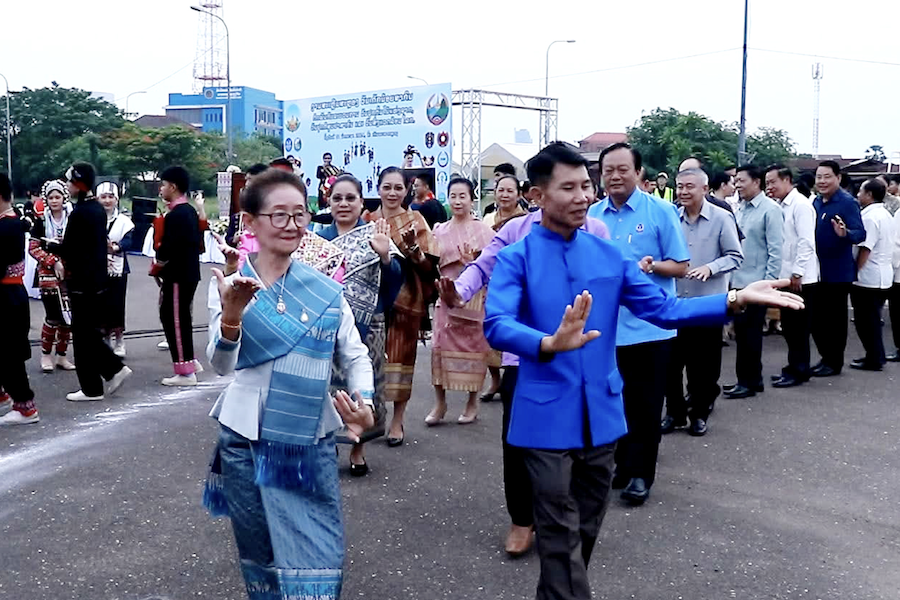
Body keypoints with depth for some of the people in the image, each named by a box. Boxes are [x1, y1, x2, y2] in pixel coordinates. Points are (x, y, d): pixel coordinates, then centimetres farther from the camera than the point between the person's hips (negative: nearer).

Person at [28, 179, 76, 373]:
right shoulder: (41, 221, -1)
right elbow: (33, 248, -4)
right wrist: (53, 262, -16)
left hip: (70, 276, 3)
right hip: (49, 276, -2)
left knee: (68, 317, 5)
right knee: (53, 317, -6)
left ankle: (61, 355, 18)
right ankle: (46, 355, 12)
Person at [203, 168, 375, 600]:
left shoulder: (325, 290, 1)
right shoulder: (228, 288, -3)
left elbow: (356, 356, 5)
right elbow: (221, 365, -14)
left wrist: (365, 403, -14)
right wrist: (231, 315, -33)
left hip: (312, 447, 1)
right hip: (246, 444, 0)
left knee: (319, 564, -2)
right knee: (260, 560, 15)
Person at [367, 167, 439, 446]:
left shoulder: (415, 220, -1)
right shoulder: (368, 221, 7)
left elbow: (428, 267, -6)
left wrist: (412, 247, -22)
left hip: (405, 298, -2)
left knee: (401, 355, 2)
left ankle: (397, 420, 10)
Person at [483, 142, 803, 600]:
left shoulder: (610, 255, 5)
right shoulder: (515, 259, -8)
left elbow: (663, 308, 1)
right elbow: (497, 326, -23)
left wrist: (735, 300, -11)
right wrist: (551, 344, -43)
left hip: (602, 414, 5)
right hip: (547, 417, -5)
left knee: (587, 529, 19)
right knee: (561, 538, 2)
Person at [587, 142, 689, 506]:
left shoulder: (661, 212, -5)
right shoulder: (591, 216, 5)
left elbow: (681, 267, -4)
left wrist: (652, 264, -22)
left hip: (649, 326, -4)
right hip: (605, 326, 4)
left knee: (645, 405, 4)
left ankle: (639, 473, 15)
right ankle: (620, 464, 29)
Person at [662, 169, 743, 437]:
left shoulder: (721, 218, -5)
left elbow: (735, 257, -5)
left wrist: (710, 268, -20)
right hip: (674, 302, 3)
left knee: (704, 365, 7)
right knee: (671, 360, 6)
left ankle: (699, 413, 23)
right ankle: (675, 412, 21)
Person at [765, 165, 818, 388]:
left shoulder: (800, 204, -13)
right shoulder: (781, 206, 13)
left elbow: (806, 242, -18)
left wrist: (797, 273, -20)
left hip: (800, 278, -8)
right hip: (786, 276, 8)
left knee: (798, 326, 0)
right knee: (789, 325, 13)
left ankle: (799, 371, 8)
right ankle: (794, 367, 22)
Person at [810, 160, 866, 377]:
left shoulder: (848, 202, -14)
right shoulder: (815, 202, 7)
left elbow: (860, 233, -20)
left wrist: (845, 233, -39)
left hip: (838, 272, -7)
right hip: (816, 270, 7)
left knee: (835, 318, 4)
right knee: (815, 317, 13)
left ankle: (834, 362, 16)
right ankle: (825, 357, 27)